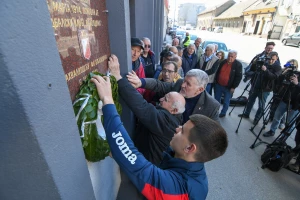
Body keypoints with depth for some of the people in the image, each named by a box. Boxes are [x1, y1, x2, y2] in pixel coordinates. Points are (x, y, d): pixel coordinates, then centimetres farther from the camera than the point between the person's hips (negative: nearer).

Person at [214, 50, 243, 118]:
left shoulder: (238, 65, -10)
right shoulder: (223, 62, 3)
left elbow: (239, 77, -11)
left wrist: (233, 87, -14)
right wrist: (215, 81, 10)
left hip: (228, 87, -4)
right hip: (218, 85, 5)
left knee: (226, 102, 8)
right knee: (216, 99, 16)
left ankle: (223, 113, 27)